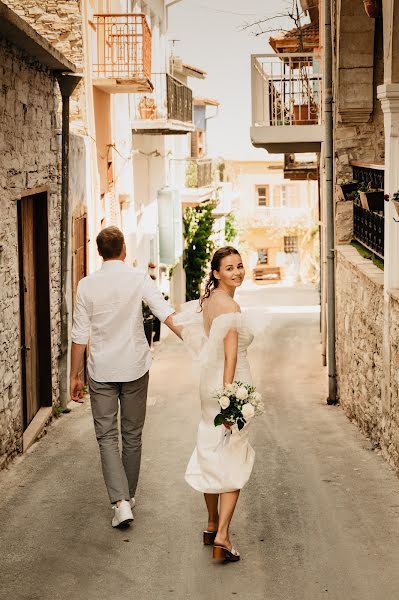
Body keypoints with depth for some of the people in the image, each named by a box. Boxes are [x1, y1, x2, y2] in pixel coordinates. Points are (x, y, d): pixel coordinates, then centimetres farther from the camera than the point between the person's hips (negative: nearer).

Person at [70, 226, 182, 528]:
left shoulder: (87, 285, -6)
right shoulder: (138, 278, -8)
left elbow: (80, 335, -3)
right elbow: (166, 313, -20)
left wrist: (74, 376, 5)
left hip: (101, 370, 0)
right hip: (135, 367, 1)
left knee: (107, 436, 4)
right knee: (132, 434, 15)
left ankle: (121, 501, -11)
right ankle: (129, 495, 27)